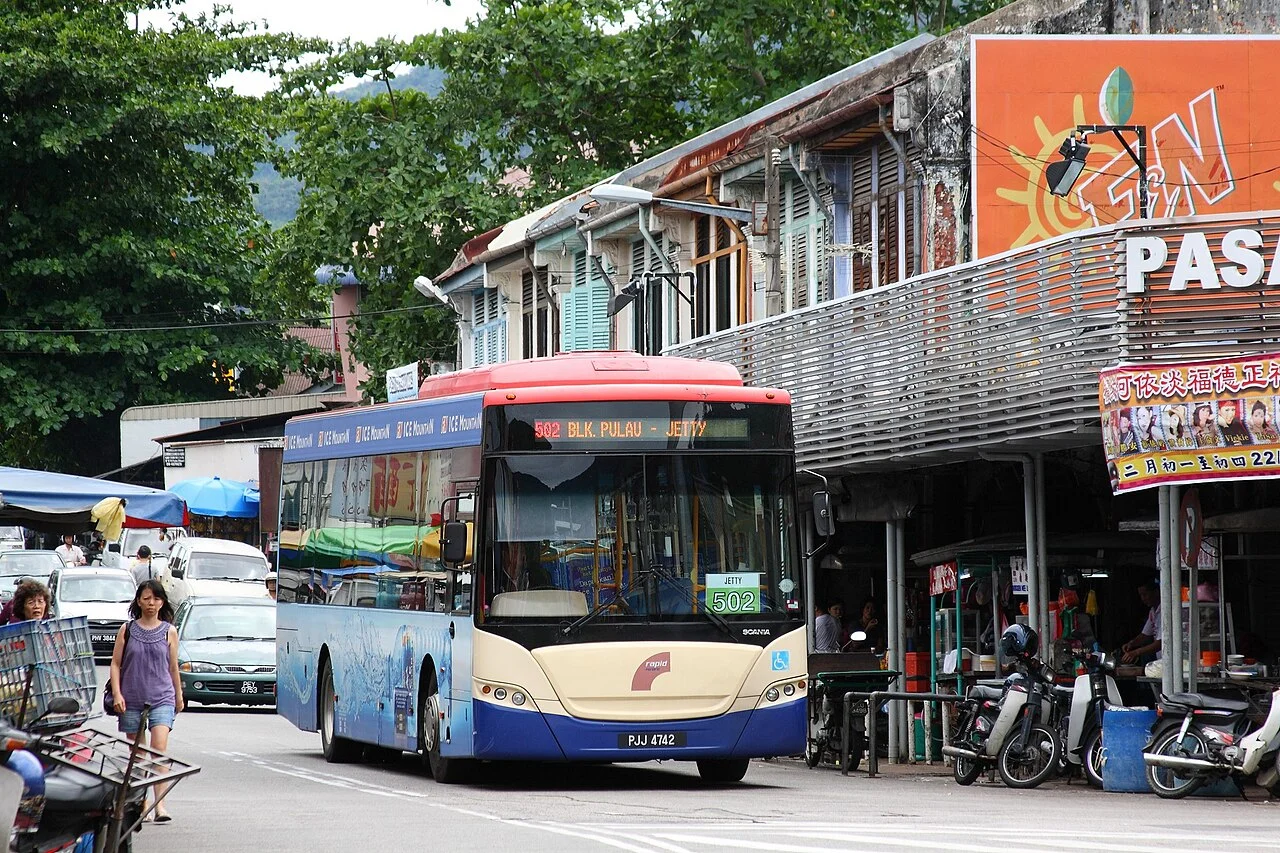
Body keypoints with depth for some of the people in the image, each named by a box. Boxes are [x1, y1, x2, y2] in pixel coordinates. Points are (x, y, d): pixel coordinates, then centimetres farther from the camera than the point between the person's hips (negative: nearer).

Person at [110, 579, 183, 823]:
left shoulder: (169, 631, 6)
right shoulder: (127, 630, 6)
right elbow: (115, 663, 6)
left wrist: (179, 696, 19)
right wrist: (117, 693, -4)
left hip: (161, 698, -1)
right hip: (132, 699, 1)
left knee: (159, 747, -18)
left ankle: (160, 803, -22)